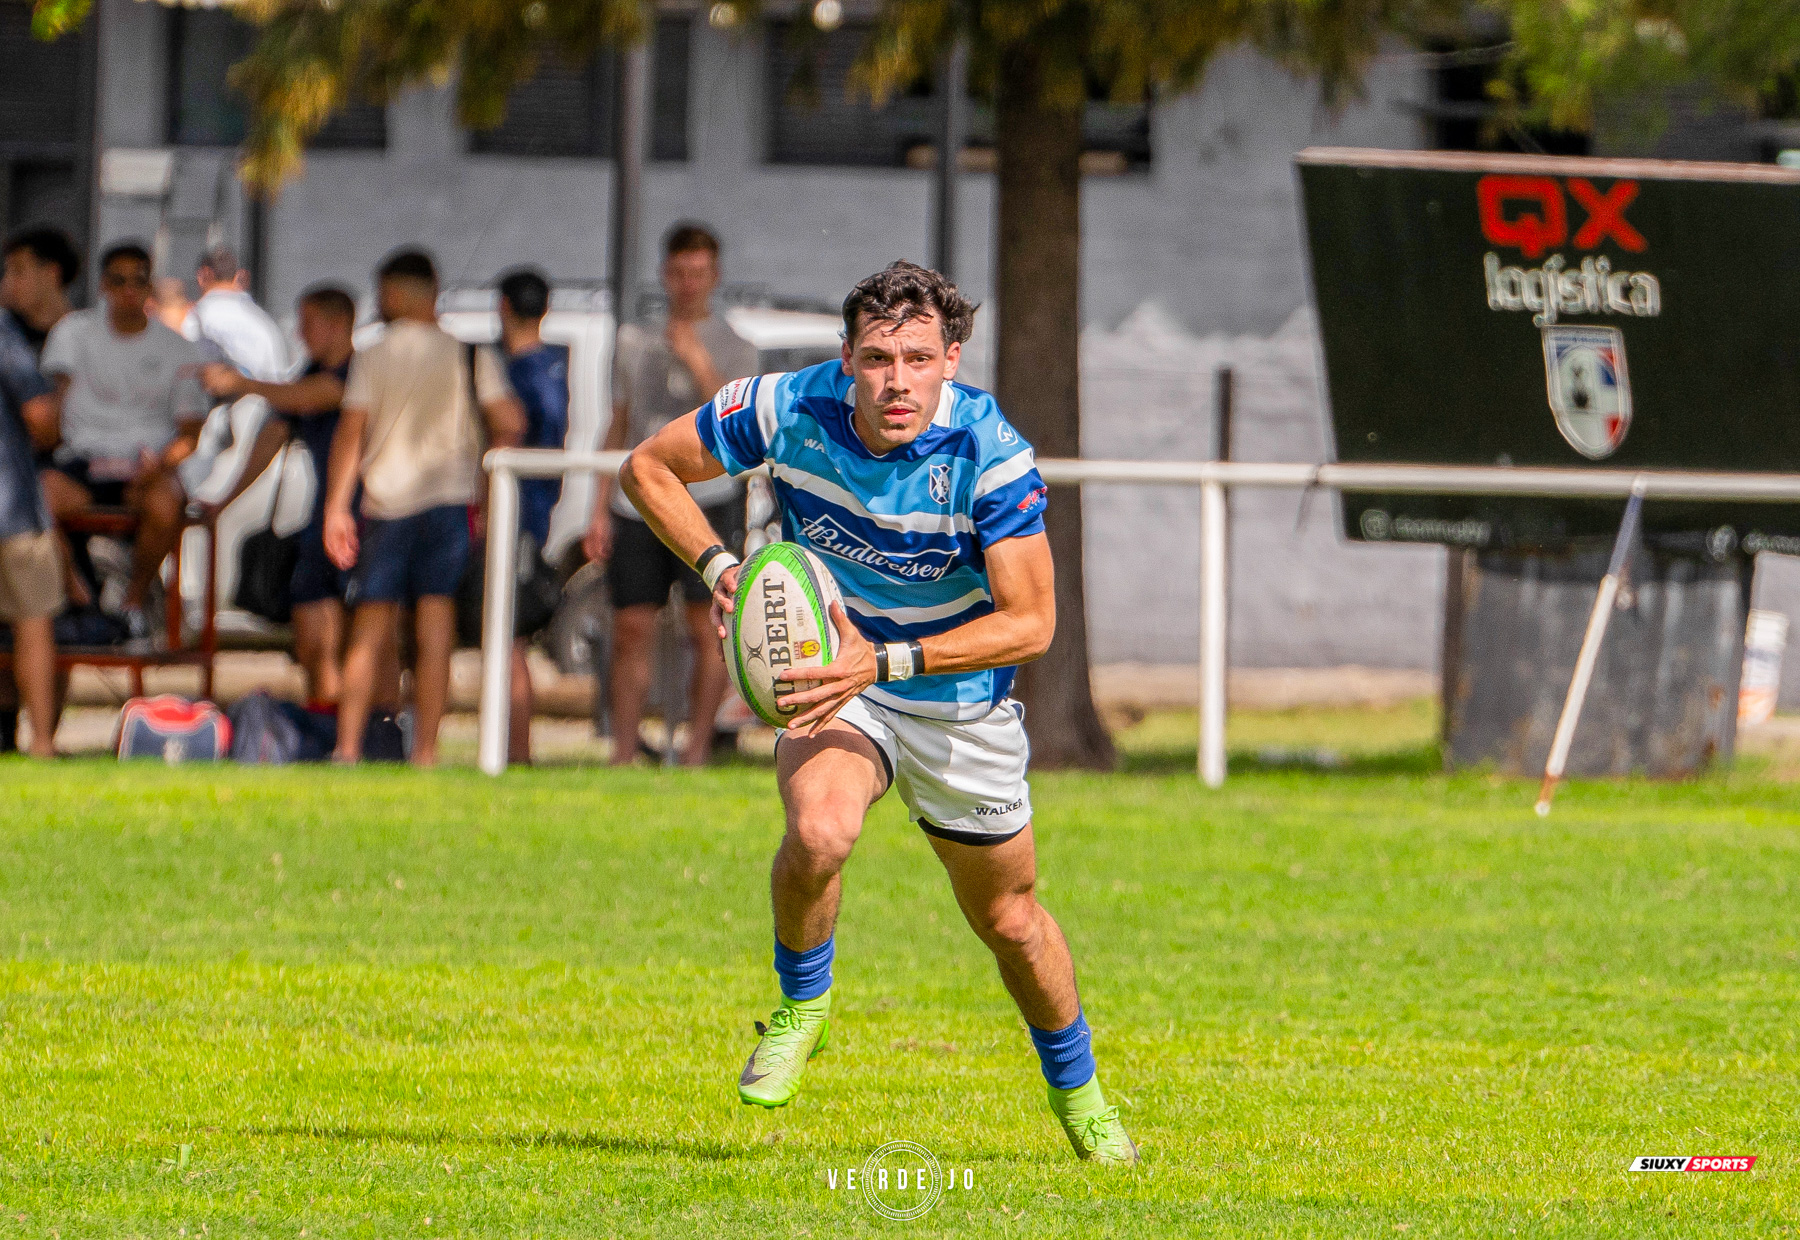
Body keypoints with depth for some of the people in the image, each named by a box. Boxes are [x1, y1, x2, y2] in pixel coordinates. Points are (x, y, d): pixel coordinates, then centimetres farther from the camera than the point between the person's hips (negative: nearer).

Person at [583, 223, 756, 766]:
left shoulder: (733, 348, 6)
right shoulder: (637, 343, 17)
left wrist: (698, 363, -17)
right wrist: (600, 511, 13)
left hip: (706, 502, -3)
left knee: (707, 629, -8)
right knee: (631, 630, 1)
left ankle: (697, 749, -5)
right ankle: (623, 752, 5)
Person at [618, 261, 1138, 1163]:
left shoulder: (990, 456, -27)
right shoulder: (789, 409, -21)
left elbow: (1030, 621, -28)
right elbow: (650, 467, -7)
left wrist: (886, 660, -38)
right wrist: (718, 565, -24)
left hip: (960, 701, 0)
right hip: (835, 675, 0)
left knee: (1008, 920, 12)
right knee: (819, 833, -31)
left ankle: (1077, 1091, 39)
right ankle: (802, 1004, -3)